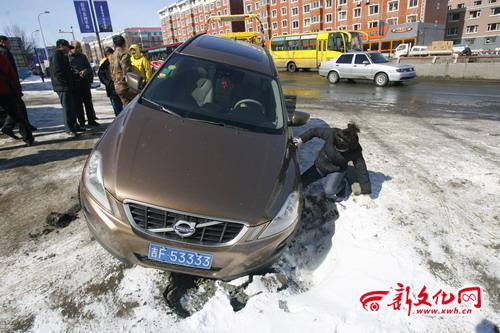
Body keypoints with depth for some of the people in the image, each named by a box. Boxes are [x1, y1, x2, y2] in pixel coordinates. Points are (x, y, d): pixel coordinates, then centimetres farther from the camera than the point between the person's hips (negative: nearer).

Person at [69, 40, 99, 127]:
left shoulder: (83, 56, 11)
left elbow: (89, 68, 11)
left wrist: (86, 71, -11)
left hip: (85, 83, 4)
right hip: (75, 84, -4)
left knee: (88, 102, 9)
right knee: (78, 104, 2)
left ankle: (91, 120, 18)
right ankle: (81, 122, 7)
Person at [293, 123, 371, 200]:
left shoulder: (355, 151, -27)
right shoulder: (332, 134, -27)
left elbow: (362, 171, -19)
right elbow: (314, 131, -11)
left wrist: (366, 192, -15)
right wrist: (301, 139, -20)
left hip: (337, 170, -3)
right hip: (320, 165, 3)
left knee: (329, 191, -31)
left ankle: (343, 183, 5)